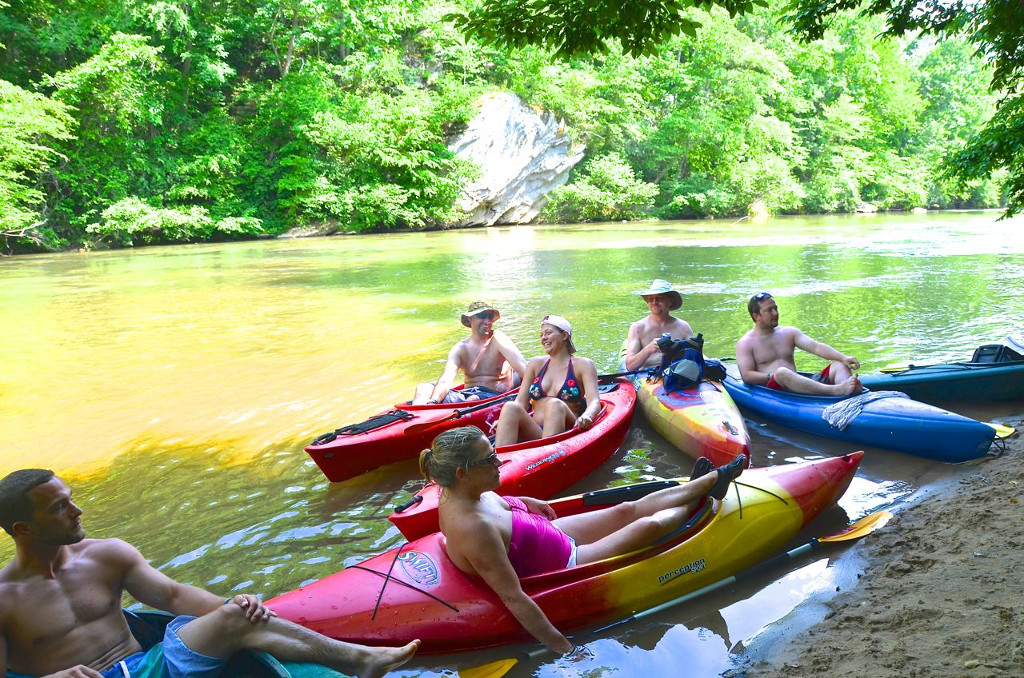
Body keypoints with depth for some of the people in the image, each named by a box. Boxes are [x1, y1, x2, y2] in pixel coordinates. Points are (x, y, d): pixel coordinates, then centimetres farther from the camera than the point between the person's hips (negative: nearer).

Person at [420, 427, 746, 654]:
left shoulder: (458, 492, -12)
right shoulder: (474, 528, -39)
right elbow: (513, 598, -35)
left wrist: (528, 502, 12)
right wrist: (564, 648, -30)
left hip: (552, 535, 8)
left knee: (628, 510, 13)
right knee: (650, 525, 3)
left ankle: (712, 480, 32)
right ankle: (690, 505, 36)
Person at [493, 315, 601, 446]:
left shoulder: (583, 365, 9)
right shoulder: (536, 364, 20)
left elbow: (594, 402, -7)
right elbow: (521, 402, 12)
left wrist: (586, 416, -32)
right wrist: (503, 421, -10)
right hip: (533, 433, 3)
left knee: (555, 405, -33)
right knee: (510, 408, -26)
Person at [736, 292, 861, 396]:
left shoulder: (789, 333, 20)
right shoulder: (745, 343, 6)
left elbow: (816, 347, 5)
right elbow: (747, 376, -6)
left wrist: (843, 358, -11)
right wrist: (774, 376, -16)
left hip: (798, 384, 6)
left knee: (839, 365, -10)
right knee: (782, 373, -38)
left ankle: (850, 392, -48)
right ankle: (836, 391, -53)